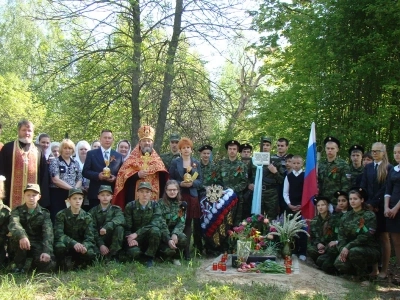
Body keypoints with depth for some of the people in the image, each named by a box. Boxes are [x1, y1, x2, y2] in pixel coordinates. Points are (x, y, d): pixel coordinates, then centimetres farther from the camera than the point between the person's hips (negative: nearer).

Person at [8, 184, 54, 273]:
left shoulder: (44, 213, 1)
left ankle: (30, 262, 8)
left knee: (46, 264, -29)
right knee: (19, 236, -34)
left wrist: (46, 251, -31)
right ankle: (20, 264, -10)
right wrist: (21, 236, -48)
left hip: (37, 245, 0)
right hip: (20, 246, 0)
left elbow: (48, 233, -14)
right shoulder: (17, 211, -1)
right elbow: (13, 225, -25)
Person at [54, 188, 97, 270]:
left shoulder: (87, 217, -2)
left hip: (80, 244, 2)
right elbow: (58, 234, -21)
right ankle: (66, 262, -6)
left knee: (90, 254, -30)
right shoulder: (61, 215, -8)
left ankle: (74, 263, 1)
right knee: (59, 246, -37)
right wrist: (73, 243, -38)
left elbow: (89, 237, -12)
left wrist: (84, 246, -36)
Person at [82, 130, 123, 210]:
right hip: (95, 193, -1)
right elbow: (85, 172, 1)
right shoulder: (91, 154, 7)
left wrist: (115, 178, -10)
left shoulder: (118, 156, 13)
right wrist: (98, 175, -15)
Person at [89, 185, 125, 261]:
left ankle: (112, 257, -18)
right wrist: (101, 245, -23)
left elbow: (120, 220, -22)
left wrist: (106, 227, -39)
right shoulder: (93, 211, 4)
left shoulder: (116, 209, 3)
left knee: (119, 228, -30)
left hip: (113, 240, 1)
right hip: (99, 240, -1)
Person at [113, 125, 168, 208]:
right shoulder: (133, 158, 8)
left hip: (153, 196, 2)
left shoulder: (157, 159, 15)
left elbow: (163, 177, 13)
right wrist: (137, 175, -14)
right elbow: (123, 175, -1)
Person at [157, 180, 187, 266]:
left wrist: (175, 234, -24)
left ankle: (176, 257, 0)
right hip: (162, 232, -3)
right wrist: (168, 239, -26)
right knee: (170, 250, -29)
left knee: (183, 239, -31)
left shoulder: (182, 204, 4)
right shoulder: (160, 203, -7)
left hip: (175, 231, 3)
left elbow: (181, 222, -4)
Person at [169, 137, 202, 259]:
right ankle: (185, 251, 1)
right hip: (179, 195, -2)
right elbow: (170, 179, 4)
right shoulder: (175, 162, 6)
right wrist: (180, 183, -12)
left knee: (189, 222, 0)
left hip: (192, 195, 2)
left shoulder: (196, 163, 12)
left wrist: (192, 183, -10)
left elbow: (200, 180, 10)